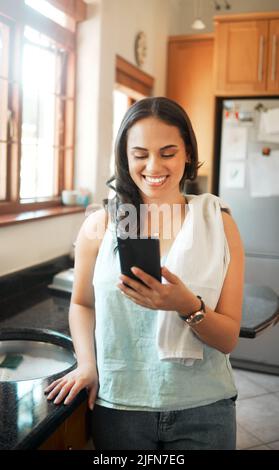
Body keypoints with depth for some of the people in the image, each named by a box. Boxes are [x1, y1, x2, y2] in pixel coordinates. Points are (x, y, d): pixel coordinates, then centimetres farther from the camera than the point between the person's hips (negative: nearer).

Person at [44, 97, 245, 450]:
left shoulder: (218, 223, -6)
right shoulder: (99, 225, -5)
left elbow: (229, 338, -6)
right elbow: (81, 303, 9)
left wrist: (188, 306, -25)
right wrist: (86, 364, -7)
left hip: (203, 411, 0)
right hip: (117, 405, 1)